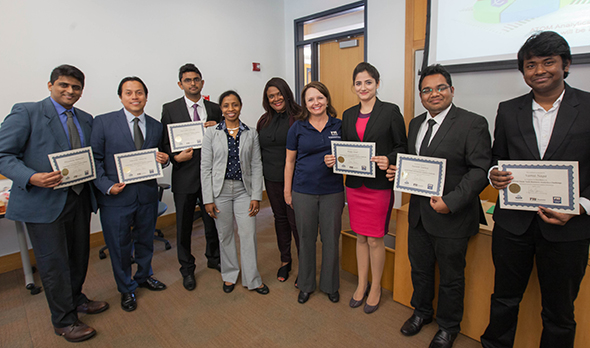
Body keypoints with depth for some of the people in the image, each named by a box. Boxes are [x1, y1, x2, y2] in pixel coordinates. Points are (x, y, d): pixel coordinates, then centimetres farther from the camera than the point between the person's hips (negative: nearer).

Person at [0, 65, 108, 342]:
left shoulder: (86, 119, 12)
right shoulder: (26, 113, -6)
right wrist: (32, 178, -27)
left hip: (80, 198, 6)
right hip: (44, 201, -5)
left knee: (79, 255, 18)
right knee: (54, 263, 4)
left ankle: (76, 299, 41)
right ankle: (64, 320, 21)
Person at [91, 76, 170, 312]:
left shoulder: (156, 126, 6)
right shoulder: (103, 122, -5)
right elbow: (94, 159, -5)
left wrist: (163, 160, -8)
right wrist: (107, 185, -15)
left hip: (147, 195, 3)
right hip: (116, 197, -3)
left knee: (145, 241, 20)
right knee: (119, 247, 11)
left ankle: (144, 276, 45)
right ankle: (127, 289, 33)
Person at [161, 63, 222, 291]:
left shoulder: (214, 109, 7)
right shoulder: (170, 109, 1)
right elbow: (164, 142, 0)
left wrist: (218, 128, -10)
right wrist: (175, 157, -18)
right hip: (185, 176, -1)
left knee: (212, 221, 14)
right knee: (184, 225, 10)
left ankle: (213, 258, 38)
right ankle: (187, 268, 30)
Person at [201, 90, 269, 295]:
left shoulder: (251, 134, 3)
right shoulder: (211, 133, 0)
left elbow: (256, 166, 2)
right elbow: (205, 167, -1)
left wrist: (256, 196, -4)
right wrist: (208, 199, -6)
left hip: (244, 190, 0)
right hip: (220, 190, 0)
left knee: (248, 234, 1)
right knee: (225, 234, 11)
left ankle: (252, 279, 18)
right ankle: (230, 275, 31)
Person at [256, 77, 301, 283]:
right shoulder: (265, 121, 11)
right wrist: (263, 171, 10)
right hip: (272, 179, 6)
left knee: (295, 220, -2)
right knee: (280, 218, 16)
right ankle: (285, 260, 33)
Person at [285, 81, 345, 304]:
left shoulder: (339, 125, 3)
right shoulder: (298, 128, 1)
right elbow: (290, 161, 5)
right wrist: (287, 191, 4)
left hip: (333, 191, 1)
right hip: (304, 191, 0)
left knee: (331, 238, 9)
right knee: (306, 238, 11)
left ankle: (330, 284, 31)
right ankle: (306, 284, 31)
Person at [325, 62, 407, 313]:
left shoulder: (391, 111, -4)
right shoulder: (348, 115, 10)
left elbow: (402, 147, -3)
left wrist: (388, 160, -22)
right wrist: (334, 159, -5)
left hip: (380, 185, -4)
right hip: (354, 185, 5)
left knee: (375, 239, 5)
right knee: (360, 236, 15)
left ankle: (376, 288, 27)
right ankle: (362, 284, 33)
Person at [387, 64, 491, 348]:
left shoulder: (473, 123, -11)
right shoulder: (415, 124, 10)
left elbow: (480, 170, -15)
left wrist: (451, 201, -23)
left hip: (451, 216, -6)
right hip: (419, 213, 6)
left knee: (451, 277, 14)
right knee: (419, 268, 22)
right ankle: (422, 311, 47)